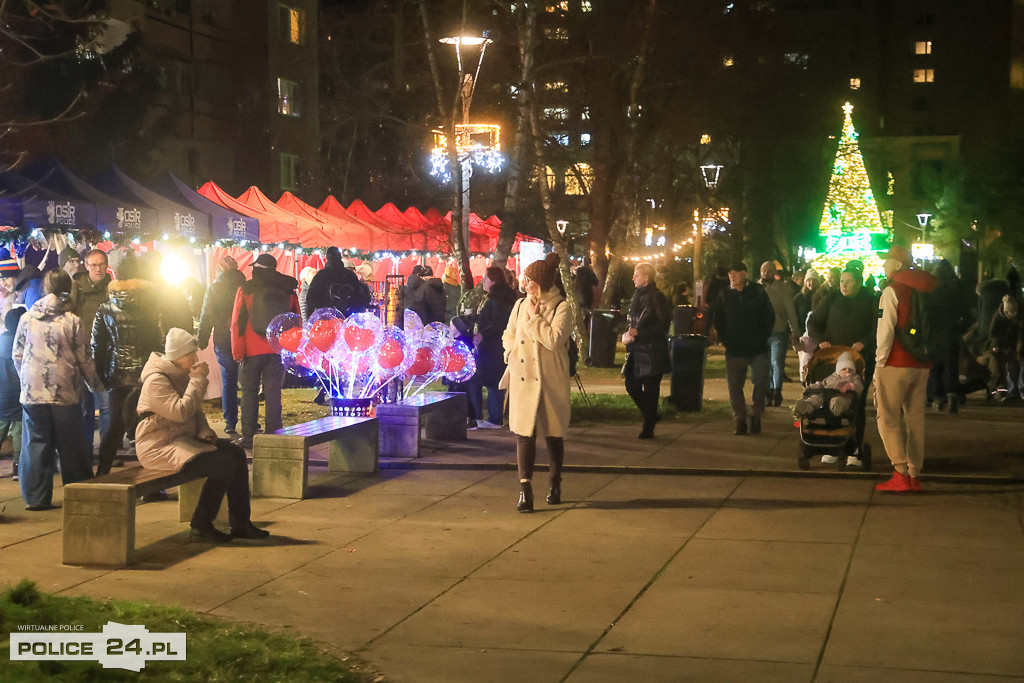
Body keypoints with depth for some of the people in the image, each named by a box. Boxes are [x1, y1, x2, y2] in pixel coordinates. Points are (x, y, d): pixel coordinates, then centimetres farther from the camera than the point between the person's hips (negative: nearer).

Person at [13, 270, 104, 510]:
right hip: (65, 392, -2)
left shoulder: (27, 319, 3)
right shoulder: (72, 321, -5)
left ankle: (36, 497, 5)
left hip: (33, 392, 2)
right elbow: (84, 358, 0)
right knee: (71, 445, 7)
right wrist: (95, 384, 14)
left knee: (35, 444, 6)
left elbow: (17, 355, 9)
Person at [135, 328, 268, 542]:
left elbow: (196, 411, 21)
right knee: (222, 464, -24)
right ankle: (201, 526, -12)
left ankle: (240, 523, -2)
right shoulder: (156, 380, -16)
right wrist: (198, 380, -19)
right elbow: (180, 412, -27)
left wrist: (205, 432, 2)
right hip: (159, 447, -10)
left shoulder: (181, 375, 14)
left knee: (236, 454, -5)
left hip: (183, 439, 10)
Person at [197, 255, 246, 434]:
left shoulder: (214, 289, -2)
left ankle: (230, 423, 5)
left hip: (223, 342, 0)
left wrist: (202, 341, 6)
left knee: (228, 383, 7)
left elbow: (206, 318, -1)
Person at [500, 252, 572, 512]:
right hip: (523, 379, 3)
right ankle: (525, 489, -7)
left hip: (550, 381, -3)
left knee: (553, 433, 8)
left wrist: (534, 317, -12)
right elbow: (508, 335, 22)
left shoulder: (561, 309, -7)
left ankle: (555, 485, 24)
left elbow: (554, 340, -20)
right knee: (524, 432, -5)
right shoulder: (520, 305, 9)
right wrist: (513, 355, 6)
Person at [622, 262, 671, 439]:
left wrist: (639, 332, -17)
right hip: (637, 351, 8)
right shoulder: (637, 296, 14)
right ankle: (651, 416, 27)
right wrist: (628, 334, 4)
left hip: (652, 352, -8)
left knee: (650, 390, -2)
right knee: (632, 386, 6)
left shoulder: (657, 297, -10)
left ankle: (648, 429, 6)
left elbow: (664, 323, -15)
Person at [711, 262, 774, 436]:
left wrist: (763, 338, -1)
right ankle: (740, 420, 13)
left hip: (758, 349, -2)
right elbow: (717, 320, 12)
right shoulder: (724, 295, 4)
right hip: (734, 350, 2)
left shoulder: (758, 292, -1)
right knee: (735, 387, 3)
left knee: (760, 382, -6)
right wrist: (724, 339, 3)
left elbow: (769, 317, 4)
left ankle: (756, 416, 11)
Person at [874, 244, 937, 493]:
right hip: (922, 365, 6)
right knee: (915, 419, 10)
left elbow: (886, 330, -13)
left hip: (896, 363, -6)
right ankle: (914, 475, 12)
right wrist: (928, 355, 19)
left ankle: (901, 473, -11)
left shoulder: (892, 291, -9)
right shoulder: (928, 291, 12)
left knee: (888, 418, -1)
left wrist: (879, 363, -8)